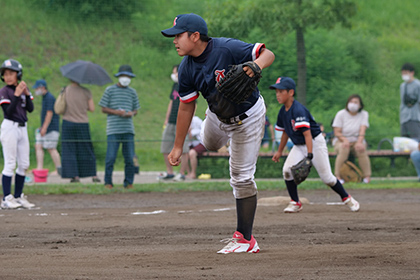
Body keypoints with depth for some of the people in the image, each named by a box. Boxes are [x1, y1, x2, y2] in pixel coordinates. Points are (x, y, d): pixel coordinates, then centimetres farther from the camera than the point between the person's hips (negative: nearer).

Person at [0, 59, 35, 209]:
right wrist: (17, 95, -22)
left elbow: (30, 109, 2)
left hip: (22, 128, 7)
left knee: (24, 165, 8)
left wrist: (27, 94, -11)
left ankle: (18, 196, 16)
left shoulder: (23, 88, 10)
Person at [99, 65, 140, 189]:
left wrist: (131, 113, -5)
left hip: (128, 129, 3)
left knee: (130, 158, 1)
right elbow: (103, 109, 4)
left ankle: (129, 183, 10)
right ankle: (108, 182, 4)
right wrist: (116, 112, -12)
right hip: (113, 129, -3)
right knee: (111, 157, -6)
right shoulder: (110, 90, 5)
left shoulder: (132, 92, 15)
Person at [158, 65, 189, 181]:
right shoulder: (175, 85, 16)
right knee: (165, 148, 8)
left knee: (183, 149, -4)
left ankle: (182, 174, 1)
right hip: (171, 123, 8)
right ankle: (169, 172, 16)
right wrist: (166, 119, 20)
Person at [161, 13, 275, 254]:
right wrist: (178, 147, -3)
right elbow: (186, 107, -6)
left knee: (242, 177, -8)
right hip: (218, 116, 6)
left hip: (248, 118, -6)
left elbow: (268, 54, -29)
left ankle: (246, 239, -3)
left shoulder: (228, 49, -32)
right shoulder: (187, 69, -15)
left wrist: (256, 66, -52)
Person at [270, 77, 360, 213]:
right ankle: (295, 203, -2)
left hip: (315, 142, -7)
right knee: (287, 170, -14)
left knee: (326, 177, -2)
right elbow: (285, 132, 16)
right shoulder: (283, 111, -1)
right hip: (299, 146, 7)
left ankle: (347, 198, 19)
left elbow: (307, 133, -32)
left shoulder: (298, 110, -26)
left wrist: (310, 154, -38)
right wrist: (279, 151, 22)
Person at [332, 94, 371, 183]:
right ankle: (337, 176, -31)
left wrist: (359, 142, -33)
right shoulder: (341, 114, -5)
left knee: (361, 149, -33)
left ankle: (367, 176, -24)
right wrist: (345, 140, -30)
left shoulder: (364, 114, 0)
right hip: (341, 140, -1)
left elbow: (362, 130, -14)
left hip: (357, 140, 1)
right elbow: (337, 132, -9)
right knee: (343, 149, -36)